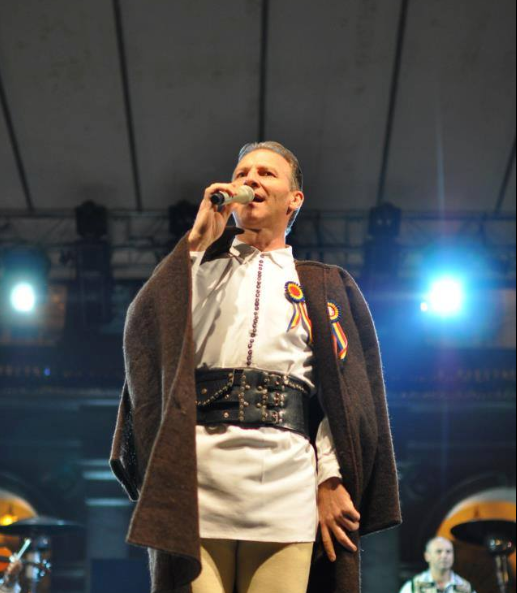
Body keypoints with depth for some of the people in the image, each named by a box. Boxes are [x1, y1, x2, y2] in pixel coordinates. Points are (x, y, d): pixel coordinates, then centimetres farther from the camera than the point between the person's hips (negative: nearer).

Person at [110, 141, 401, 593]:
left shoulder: (322, 285, 20)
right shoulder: (200, 264, 24)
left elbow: (344, 389, 8)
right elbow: (147, 332, 3)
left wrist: (330, 481, -5)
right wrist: (198, 243, 3)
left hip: (285, 486, 0)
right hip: (195, 476, 0)